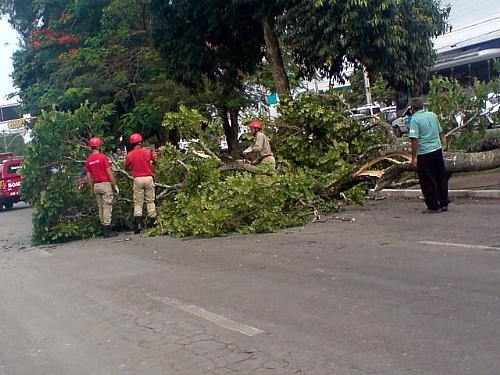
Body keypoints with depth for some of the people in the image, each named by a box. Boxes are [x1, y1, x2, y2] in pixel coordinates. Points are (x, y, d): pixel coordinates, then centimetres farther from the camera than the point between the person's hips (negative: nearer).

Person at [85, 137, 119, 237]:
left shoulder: (88, 160, 7)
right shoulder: (103, 157, -10)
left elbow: (89, 177, 9)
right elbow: (109, 173, -11)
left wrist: (92, 189, 17)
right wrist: (115, 185, -5)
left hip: (96, 186, 6)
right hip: (105, 184, -6)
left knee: (100, 208, 11)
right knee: (107, 207, -5)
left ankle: (104, 229, 13)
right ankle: (107, 229, -7)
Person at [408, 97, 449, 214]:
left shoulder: (415, 120, -12)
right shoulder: (433, 115, 9)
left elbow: (415, 140, -18)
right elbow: (440, 133, 18)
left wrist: (413, 157, -15)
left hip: (424, 154, -7)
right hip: (438, 150, 7)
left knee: (428, 182, 2)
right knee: (441, 178, 15)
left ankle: (433, 207, 7)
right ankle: (444, 204, 22)